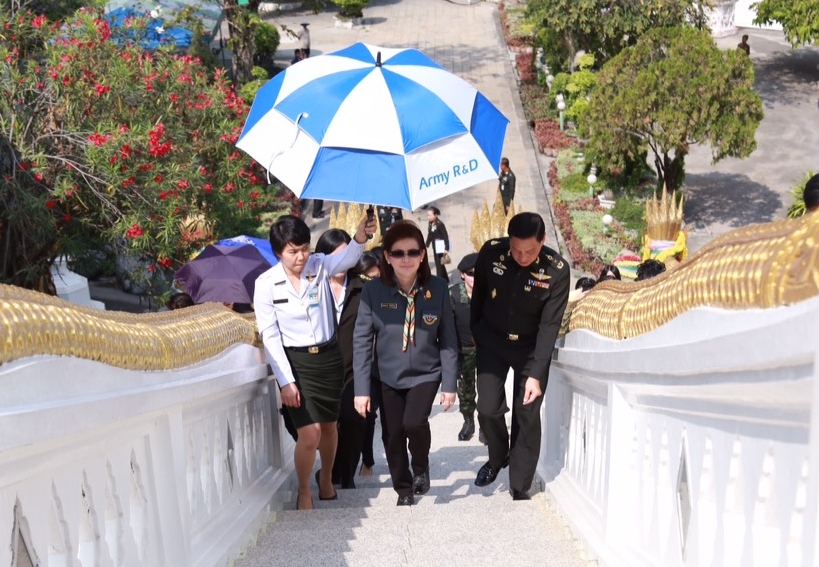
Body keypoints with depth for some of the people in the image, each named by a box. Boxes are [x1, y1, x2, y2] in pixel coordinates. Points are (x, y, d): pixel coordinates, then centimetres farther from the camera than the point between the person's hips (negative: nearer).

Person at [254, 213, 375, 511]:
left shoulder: (320, 265, -4)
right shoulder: (266, 283, -10)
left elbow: (347, 258, -24)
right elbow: (269, 335, -8)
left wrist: (360, 237, -47)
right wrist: (286, 380, -12)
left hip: (328, 357, 3)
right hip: (294, 362, -3)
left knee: (329, 426, 17)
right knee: (310, 433, -10)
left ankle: (326, 480, 44)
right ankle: (304, 493, 16)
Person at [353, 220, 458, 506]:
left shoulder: (437, 288, -12)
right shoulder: (373, 291, -13)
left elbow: (448, 339, -6)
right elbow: (361, 341, -10)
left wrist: (450, 384, -7)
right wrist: (362, 388, -11)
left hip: (426, 373, -1)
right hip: (388, 377, 1)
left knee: (414, 422, -22)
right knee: (394, 435, 8)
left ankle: (421, 466, 12)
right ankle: (404, 490, 34)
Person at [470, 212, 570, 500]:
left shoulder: (557, 270, -24)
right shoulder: (491, 252, -19)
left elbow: (549, 325, -22)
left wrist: (536, 374, -27)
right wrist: (474, 331, 11)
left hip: (532, 349, -1)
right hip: (492, 343, 1)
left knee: (527, 418, 1)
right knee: (488, 409, -10)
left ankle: (520, 489, 17)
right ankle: (498, 457, 22)